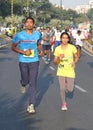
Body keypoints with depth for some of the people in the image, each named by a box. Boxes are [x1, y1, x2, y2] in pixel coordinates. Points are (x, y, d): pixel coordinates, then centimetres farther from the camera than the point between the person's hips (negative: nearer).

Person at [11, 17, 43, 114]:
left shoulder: (37, 35, 2)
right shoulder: (20, 35, -6)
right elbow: (13, 47, -1)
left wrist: (40, 51, -1)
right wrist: (23, 52, -15)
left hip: (34, 61, 1)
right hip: (23, 61, 0)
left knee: (33, 82, -5)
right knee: (25, 80, 13)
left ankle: (31, 104, 1)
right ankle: (23, 84, 54)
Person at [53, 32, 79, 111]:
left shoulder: (72, 47, -9)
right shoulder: (57, 49, -6)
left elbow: (76, 58, 4)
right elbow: (55, 62, -1)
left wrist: (74, 62, -18)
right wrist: (59, 58, -22)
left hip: (70, 71, 0)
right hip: (61, 71, 0)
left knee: (70, 90, 1)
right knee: (62, 88, -4)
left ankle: (67, 83, 38)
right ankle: (64, 103, 20)